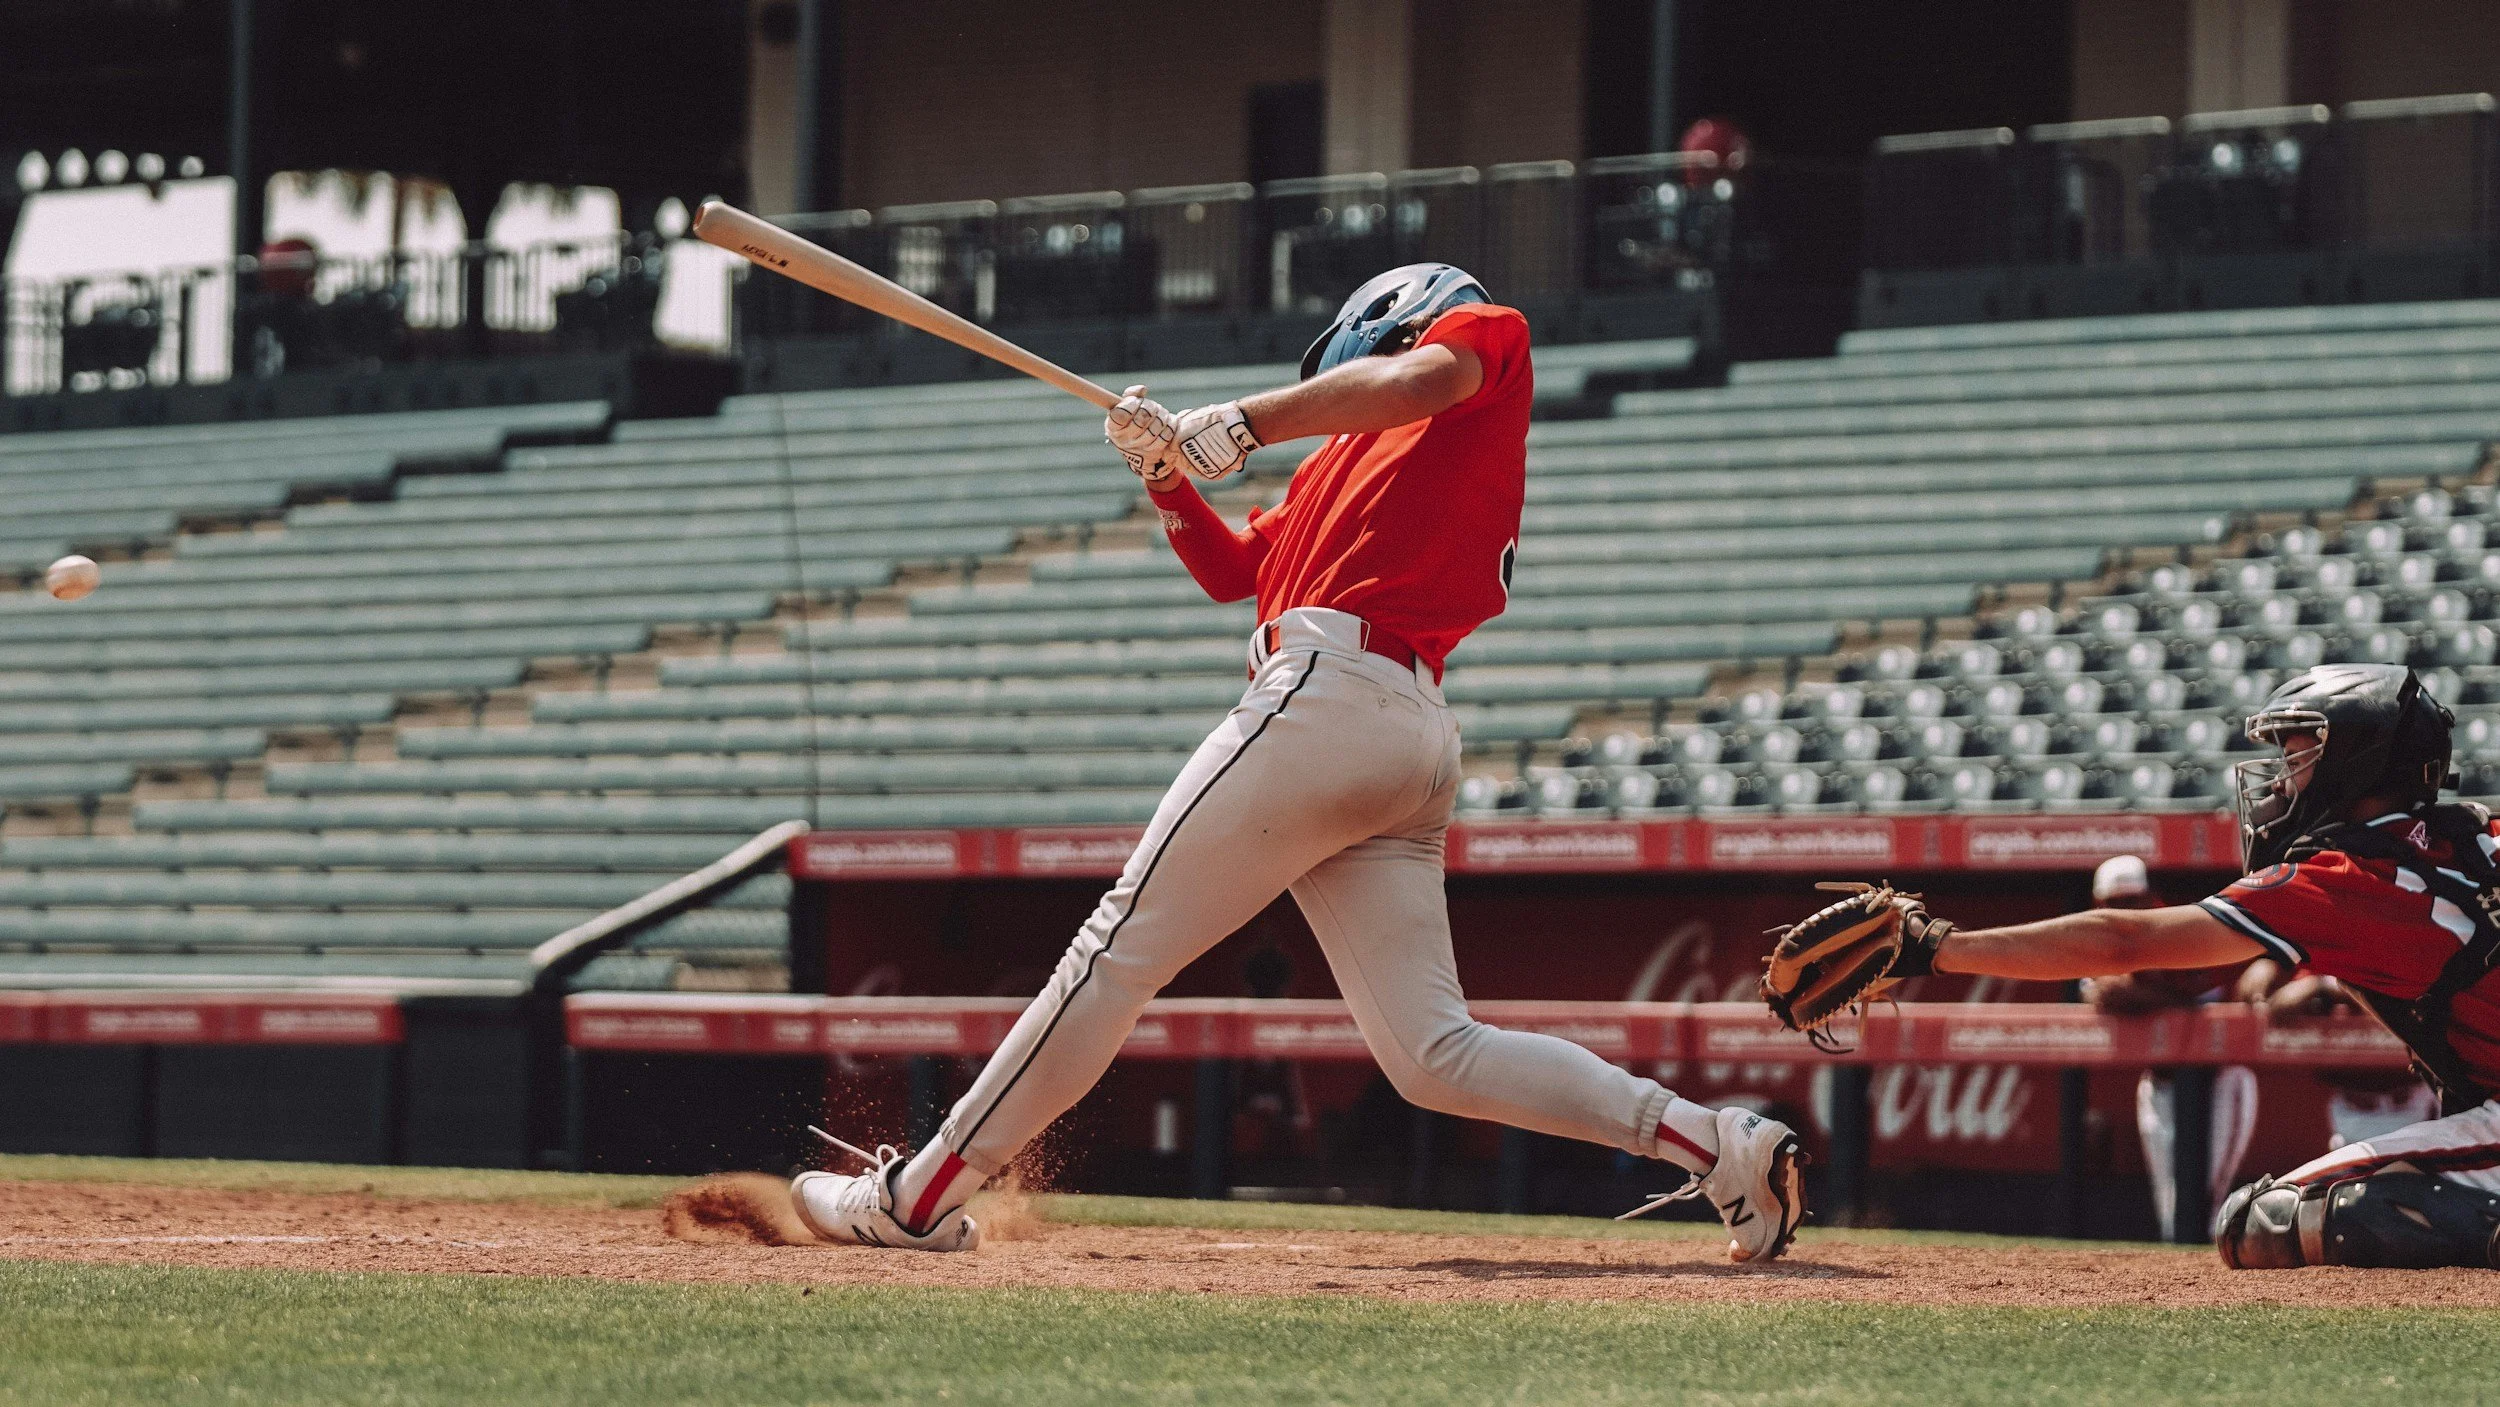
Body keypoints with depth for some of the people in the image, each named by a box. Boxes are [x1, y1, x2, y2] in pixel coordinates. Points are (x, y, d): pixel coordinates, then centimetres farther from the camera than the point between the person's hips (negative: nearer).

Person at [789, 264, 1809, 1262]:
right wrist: (1170, 477, 16)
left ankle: (927, 1192, -4)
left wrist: (1245, 422, -16)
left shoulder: (1489, 333, 12)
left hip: (1331, 688, -9)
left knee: (1122, 948, -6)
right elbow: (1232, 569, 33)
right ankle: (1715, 1142, -8)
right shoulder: (1342, 463, 34)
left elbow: (1420, 377, -11)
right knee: (1435, 1057, 0)